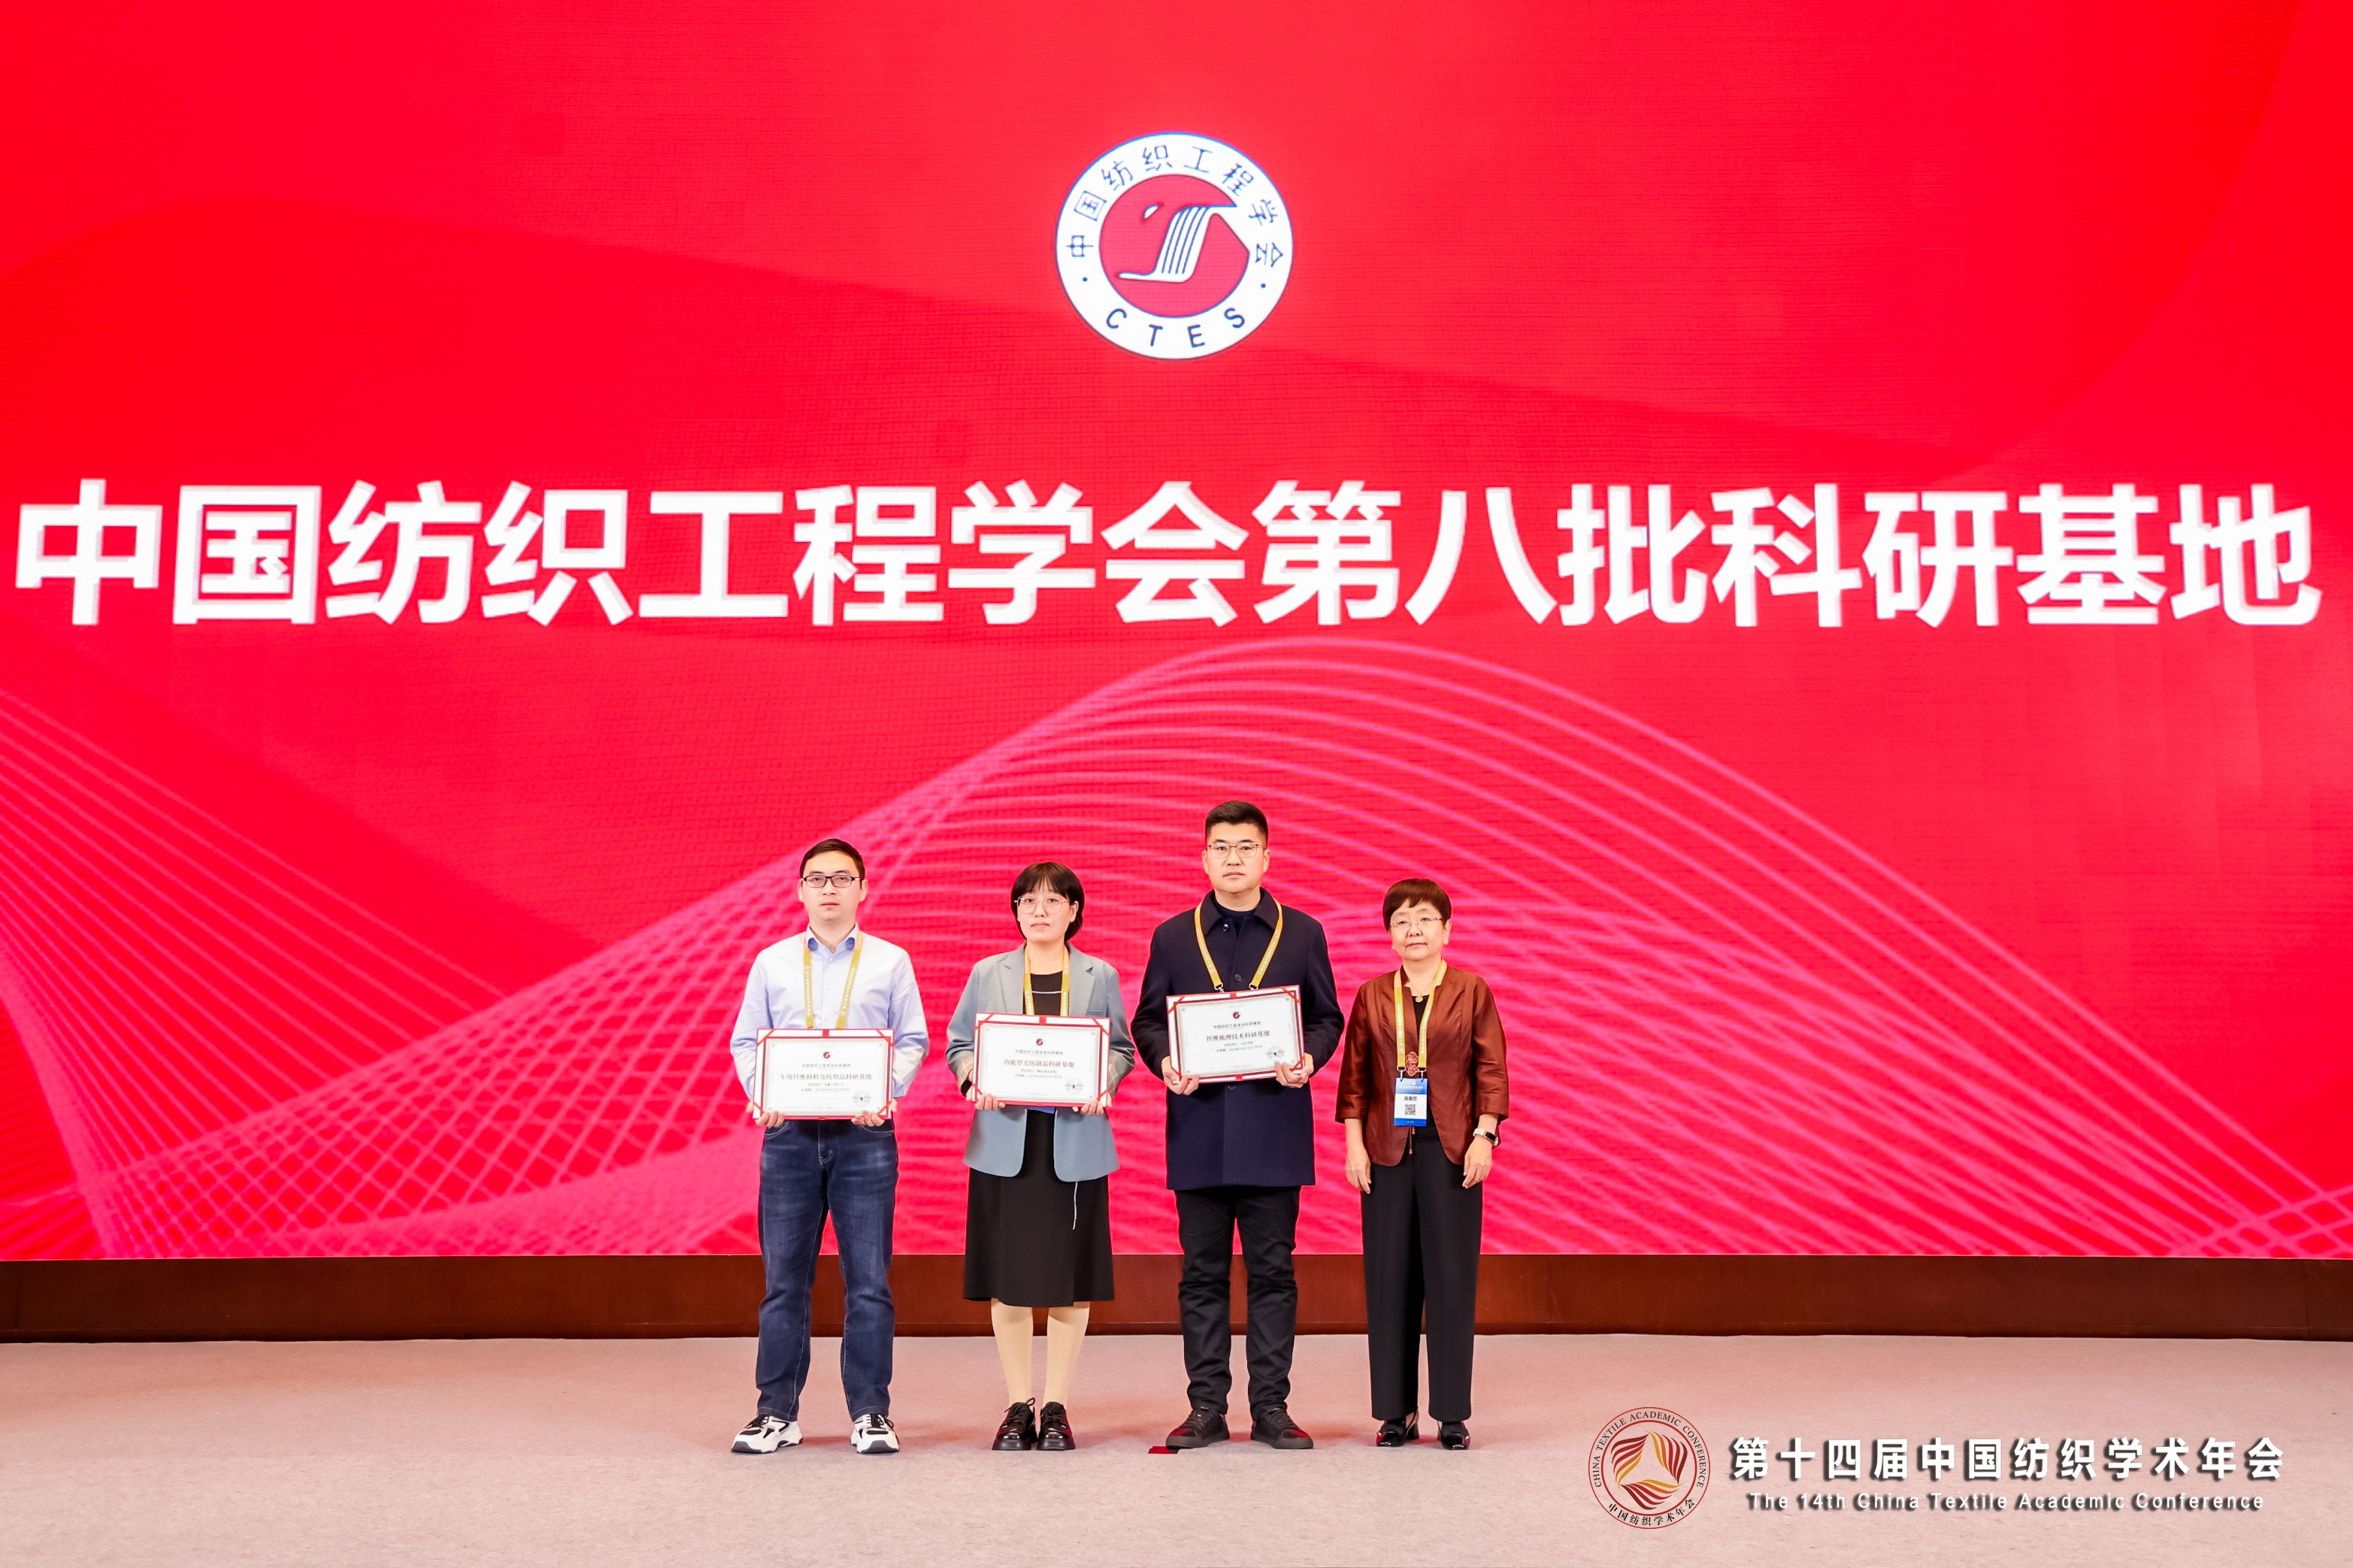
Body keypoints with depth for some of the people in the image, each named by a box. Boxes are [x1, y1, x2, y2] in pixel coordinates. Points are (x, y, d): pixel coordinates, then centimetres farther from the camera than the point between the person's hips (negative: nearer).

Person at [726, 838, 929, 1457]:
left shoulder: (891, 963, 8)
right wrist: (762, 1095, -7)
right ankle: (778, 1411, 12)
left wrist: (885, 1092, -13)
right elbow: (746, 1041, 11)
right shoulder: (772, 963, 12)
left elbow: (912, 1041, 5)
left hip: (864, 1133, -1)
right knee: (784, 1278, 3)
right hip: (789, 1132, 1)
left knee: (868, 1279, -1)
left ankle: (870, 1413, 8)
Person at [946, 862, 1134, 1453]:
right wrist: (974, 1082, -10)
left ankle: (1056, 1407, 12)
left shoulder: (1100, 977, 8)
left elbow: (1120, 1049, 7)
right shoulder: (987, 974, 9)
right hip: (1005, 1142, 0)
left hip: (1074, 1143, 0)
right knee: (1007, 1278, 2)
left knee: (1069, 1277, 2)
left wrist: (1102, 1085, -13)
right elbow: (959, 1043, 10)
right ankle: (1018, 1406, 13)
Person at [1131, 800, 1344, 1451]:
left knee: (1272, 1271, 3)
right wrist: (1165, 1062, -11)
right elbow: (1149, 1019, 9)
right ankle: (1206, 1408, 12)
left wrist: (1307, 1059, -11)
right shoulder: (1173, 937, 9)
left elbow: (1326, 1017, 9)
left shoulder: (1303, 934, 8)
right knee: (1203, 1273, 5)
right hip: (1199, 1128, 1)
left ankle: (1271, 1407, 11)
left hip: (1273, 1127, 0)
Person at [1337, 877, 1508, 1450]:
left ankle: (1452, 1414, 9)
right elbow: (1354, 1075, 6)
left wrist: (1484, 1136, -7)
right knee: (1389, 1279, 4)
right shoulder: (1372, 995, 7)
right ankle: (1396, 1412, 12)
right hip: (1387, 1150, 2)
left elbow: (1491, 1070, 1)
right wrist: (1354, 1142, -1)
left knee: (1452, 1278, 0)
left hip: (1452, 1150, -1)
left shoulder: (1471, 991, 3)